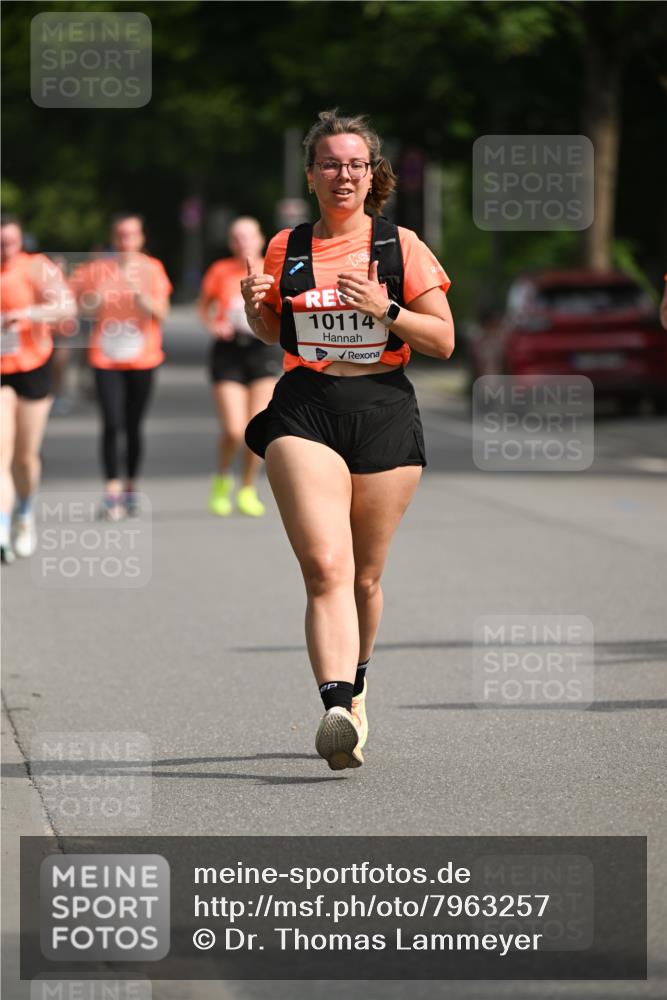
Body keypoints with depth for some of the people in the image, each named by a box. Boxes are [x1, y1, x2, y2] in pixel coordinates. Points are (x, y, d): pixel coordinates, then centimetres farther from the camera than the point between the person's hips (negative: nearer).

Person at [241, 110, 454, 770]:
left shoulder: (400, 246, 4)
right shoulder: (286, 248, 10)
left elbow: (444, 340, 3)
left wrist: (387, 311, -12)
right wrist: (255, 308, 2)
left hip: (383, 411, 0)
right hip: (303, 410, 0)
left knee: (364, 577, 10)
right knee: (325, 567, -18)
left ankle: (354, 688, 36)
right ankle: (337, 710, -31)